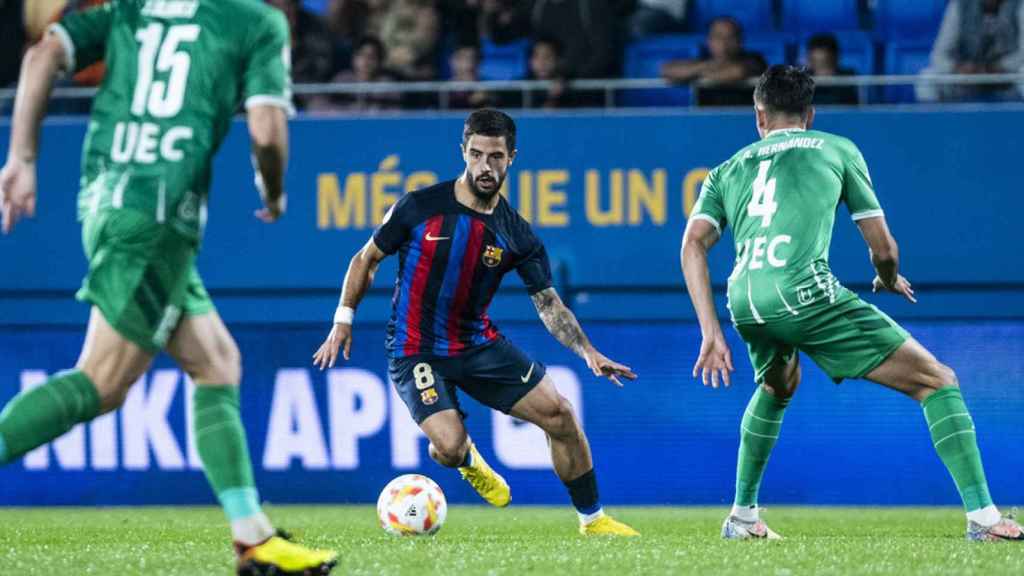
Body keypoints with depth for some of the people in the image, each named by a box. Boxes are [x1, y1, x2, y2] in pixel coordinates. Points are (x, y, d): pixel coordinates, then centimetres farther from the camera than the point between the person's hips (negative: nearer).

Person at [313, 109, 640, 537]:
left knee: (559, 413, -8)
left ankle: (592, 519, 11)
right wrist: (343, 322, -3)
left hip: (479, 344, 3)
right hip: (415, 352, -3)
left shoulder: (517, 236, -3)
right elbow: (366, 260, 1)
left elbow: (549, 303, -3)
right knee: (450, 447, -23)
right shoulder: (419, 208, -11)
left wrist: (588, 352, -18)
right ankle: (468, 460, 18)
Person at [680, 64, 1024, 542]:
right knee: (936, 381, 3)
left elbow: (693, 244, 10)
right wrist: (889, 280, 41)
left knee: (778, 386, 39)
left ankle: (742, 516, 39)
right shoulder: (838, 149, 20)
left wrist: (711, 333, 7)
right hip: (804, 289, -5)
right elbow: (883, 249, 18)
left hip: (745, 301, 5)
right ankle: (982, 517, -10)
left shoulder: (729, 169, 26)